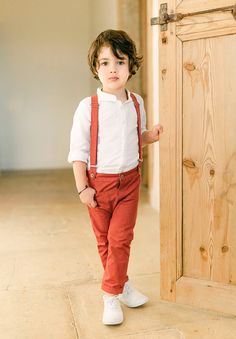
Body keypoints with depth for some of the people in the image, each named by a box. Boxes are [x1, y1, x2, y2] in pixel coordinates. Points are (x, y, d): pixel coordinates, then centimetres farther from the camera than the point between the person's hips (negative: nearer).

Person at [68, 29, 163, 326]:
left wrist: (150, 136, -7)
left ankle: (112, 295, 17)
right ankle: (122, 284, 30)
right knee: (104, 240, 10)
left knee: (121, 238, 3)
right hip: (99, 182, -2)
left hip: (129, 180, 2)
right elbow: (78, 150, -9)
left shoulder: (136, 103, 1)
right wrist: (82, 188, -12)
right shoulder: (88, 107, -12)